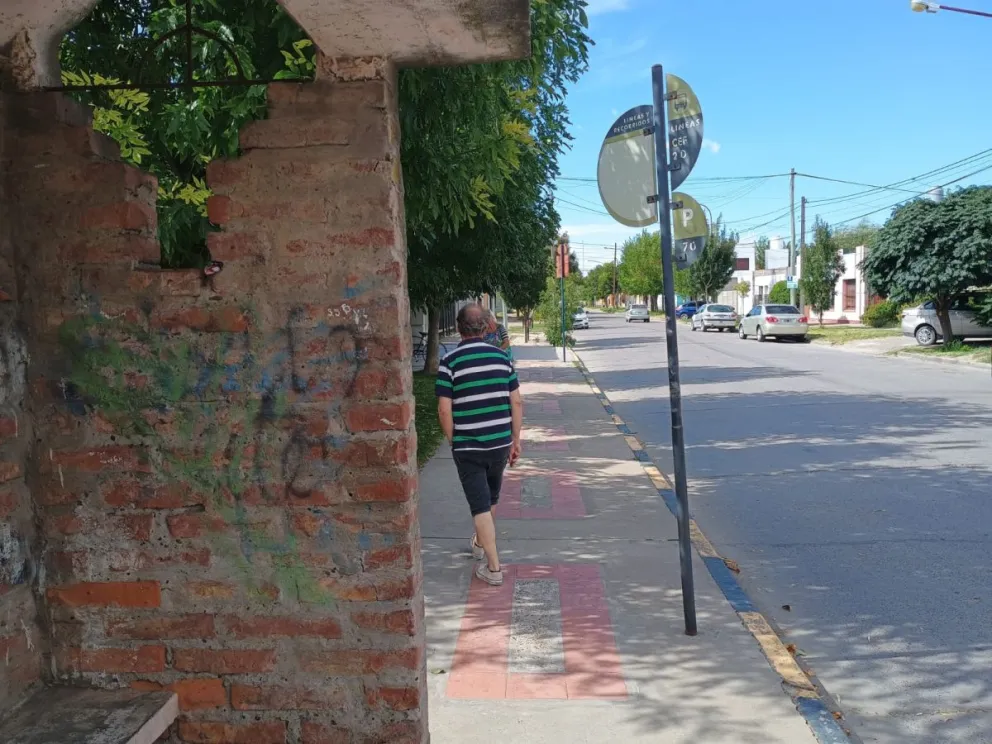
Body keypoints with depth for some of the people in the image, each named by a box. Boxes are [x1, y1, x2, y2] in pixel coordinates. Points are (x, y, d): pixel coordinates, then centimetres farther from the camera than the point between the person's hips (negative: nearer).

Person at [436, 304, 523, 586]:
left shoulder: (450, 362, -10)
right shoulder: (502, 357, 0)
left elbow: (444, 410, -12)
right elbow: (516, 402, 0)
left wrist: (453, 442, 2)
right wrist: (516, 441, 8)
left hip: (467, 447, -4)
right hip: (500, 443, 4)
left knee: (480, 505, 4)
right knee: (491, 497, 24)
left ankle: (493, 567, 5)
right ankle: (480, 544, 44)